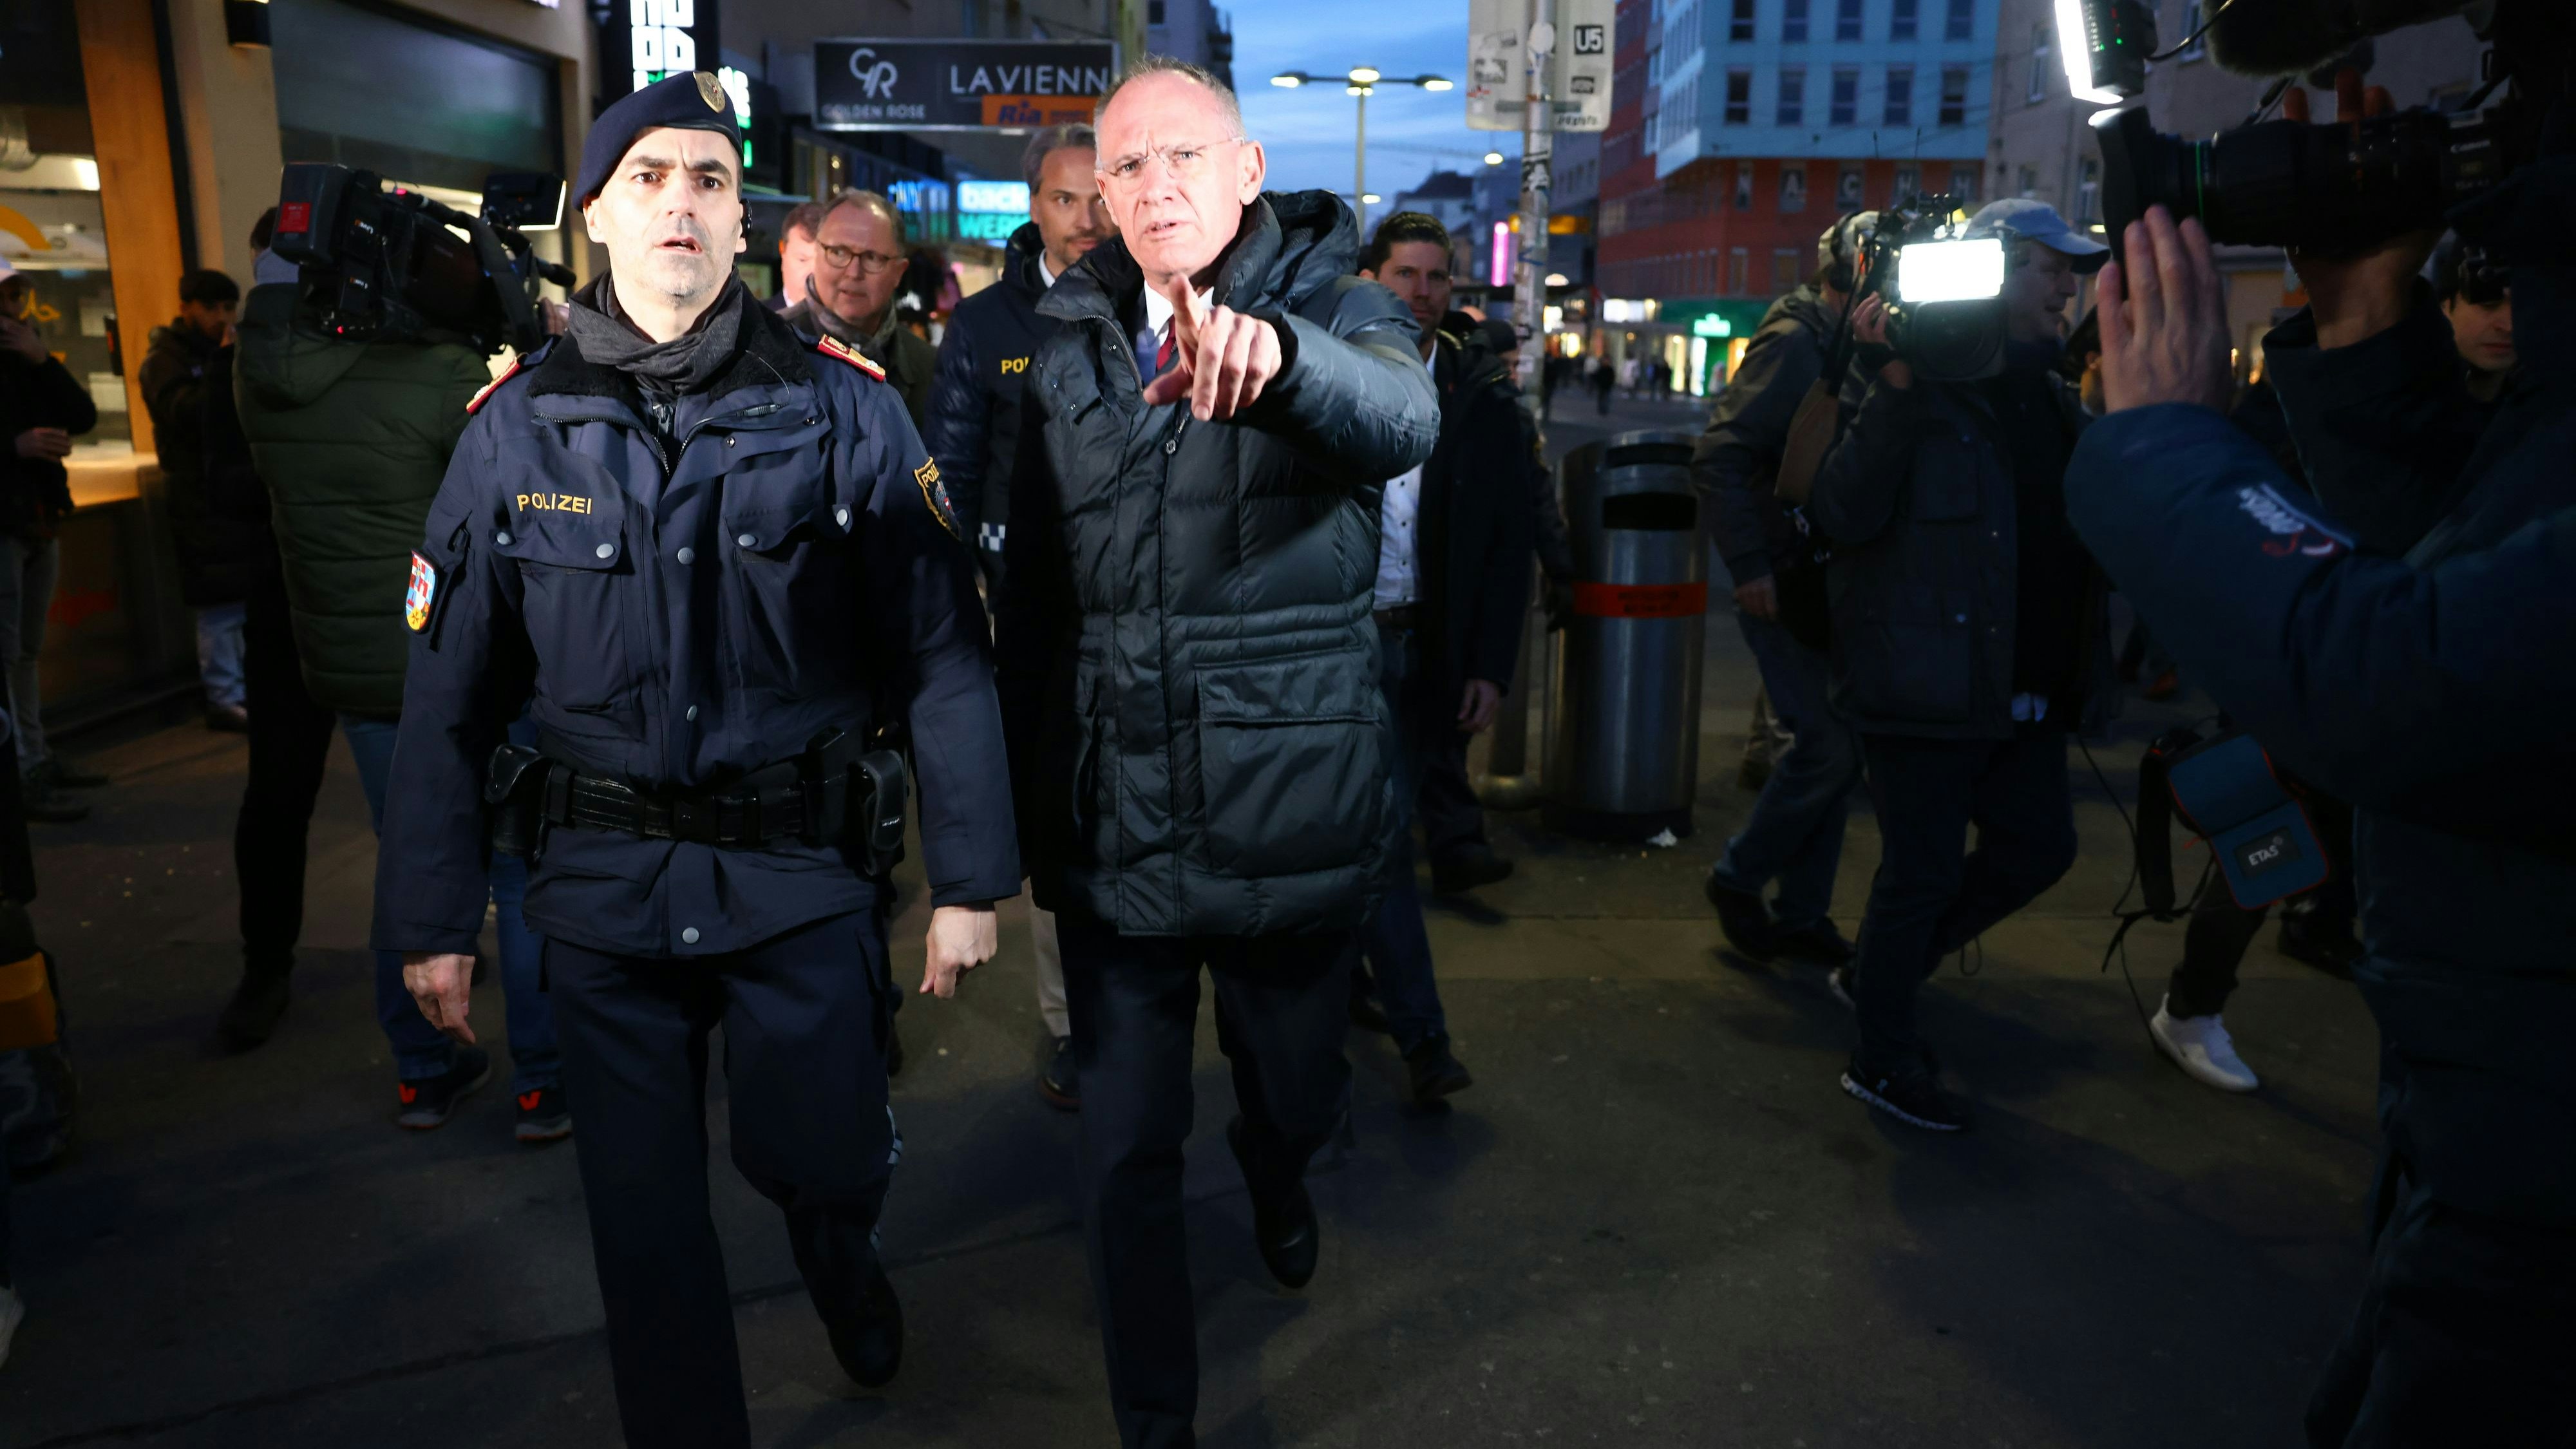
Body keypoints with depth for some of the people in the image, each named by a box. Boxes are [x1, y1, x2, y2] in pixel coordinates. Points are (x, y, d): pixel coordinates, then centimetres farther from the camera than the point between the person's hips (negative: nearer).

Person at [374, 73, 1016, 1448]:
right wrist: (429, 917, 5)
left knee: (823, 1161, 10)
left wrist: (967, 877, -6)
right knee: (644, 1212, 12)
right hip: (603, 877, 2)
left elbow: (942, 651, -6)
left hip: (803, 869, -1)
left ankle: (838, 1253, 49)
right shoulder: (516, 428, -2)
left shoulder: (842, 408, -7)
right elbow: (449, 693, 2)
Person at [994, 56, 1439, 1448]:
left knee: (1299, 1092, 19)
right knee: (1124, 1152, 9)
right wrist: (1021, 788, 10)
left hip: (1289, 807, -2)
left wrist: (1272, 347, -50)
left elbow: (1403, 419, -29)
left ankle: (1274, 1177, 57)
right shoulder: (1070, 344, 6)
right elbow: (1030, 586, 11)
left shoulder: (1331, 304, -4)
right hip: (1111, 817, 2)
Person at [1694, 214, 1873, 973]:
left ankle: (1801, 912, 21)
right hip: (1785, 589, -9)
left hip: (1830, 588, 9)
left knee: (1833, 745, 10)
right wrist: (1749, 566, -22)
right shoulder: (1794, 343, -11)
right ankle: (1739, 877, 10)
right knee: (1828, 744, -10)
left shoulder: (1845, 348, 15)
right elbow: (1719, 455, -20)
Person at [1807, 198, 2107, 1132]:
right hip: (1928, 685, -8)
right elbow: (1841, 515, -22)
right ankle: (1882, 1061, 19)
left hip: (2022, 689, 8)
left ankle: (1878, 974, 32)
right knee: (1924, 872, 1)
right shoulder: (1920, 381, -11)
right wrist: (1894, 387, -28)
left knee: (2039, 846, 15)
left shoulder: (2050, 397, 14)